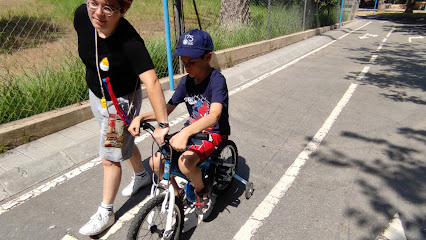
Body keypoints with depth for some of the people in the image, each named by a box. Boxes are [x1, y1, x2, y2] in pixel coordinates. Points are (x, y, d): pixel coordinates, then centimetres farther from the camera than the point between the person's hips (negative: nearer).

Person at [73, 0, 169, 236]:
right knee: (124, 141, 25)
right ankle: (141, 175, 52)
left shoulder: (130, 43, -36)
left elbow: (151, 82, -44)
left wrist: (162, 124, -48)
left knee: (110, 158, 2)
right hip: (96, 94, 7)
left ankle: (105, 213, 24)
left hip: (121, 101, -7)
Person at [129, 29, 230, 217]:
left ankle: (202, 191, 1)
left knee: (185, 162, -32)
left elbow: (214, 115, -36)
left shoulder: (217, 80, -20)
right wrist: (141, 117, -14)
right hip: (191, 130, 6)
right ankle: (176, 193, 18)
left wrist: (185, 132, -51)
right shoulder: (186, 81, 0)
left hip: (214, 133, -6)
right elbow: (167, 109, 3)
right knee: (156, 161, -9)